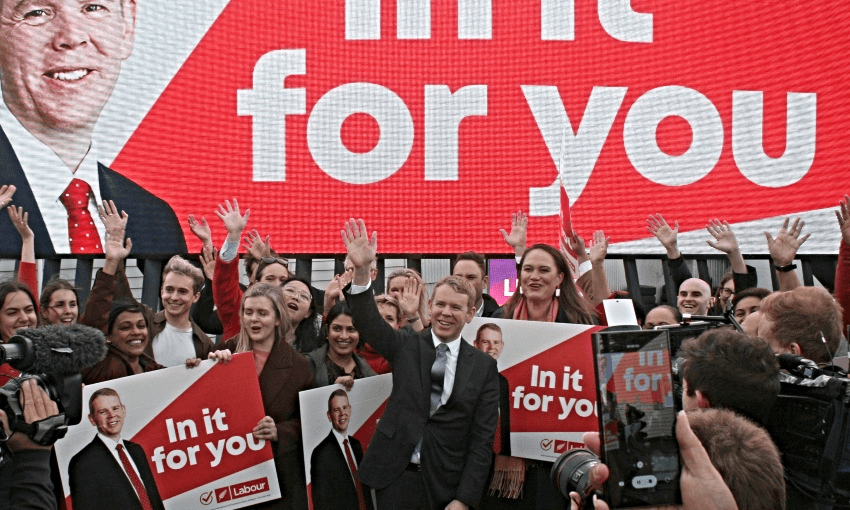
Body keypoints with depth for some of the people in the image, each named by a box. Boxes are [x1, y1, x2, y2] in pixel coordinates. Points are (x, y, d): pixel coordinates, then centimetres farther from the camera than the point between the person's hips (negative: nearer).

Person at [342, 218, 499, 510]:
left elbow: (483, 438, -2)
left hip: (448, 486, 0)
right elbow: (369, 322, -13)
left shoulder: (484, 367, 1)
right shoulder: (407, 346, 3)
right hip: (397, 478, 1)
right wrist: (361, 271, -29)